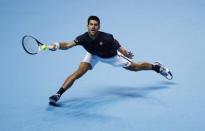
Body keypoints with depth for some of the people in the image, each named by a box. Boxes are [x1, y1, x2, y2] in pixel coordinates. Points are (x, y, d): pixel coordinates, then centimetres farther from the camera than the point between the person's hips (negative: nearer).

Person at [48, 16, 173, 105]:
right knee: (79, 72, -18)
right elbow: (68, 45, -49)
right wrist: (57, 45, -66)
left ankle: (156, 66, 37)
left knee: (134, 67, 9)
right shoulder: (83, 38, -36)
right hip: (93, 56, 1)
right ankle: (58, 94, -15)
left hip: (111, 56, -1)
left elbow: (118, 46, -24)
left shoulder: (107, 37, -40)